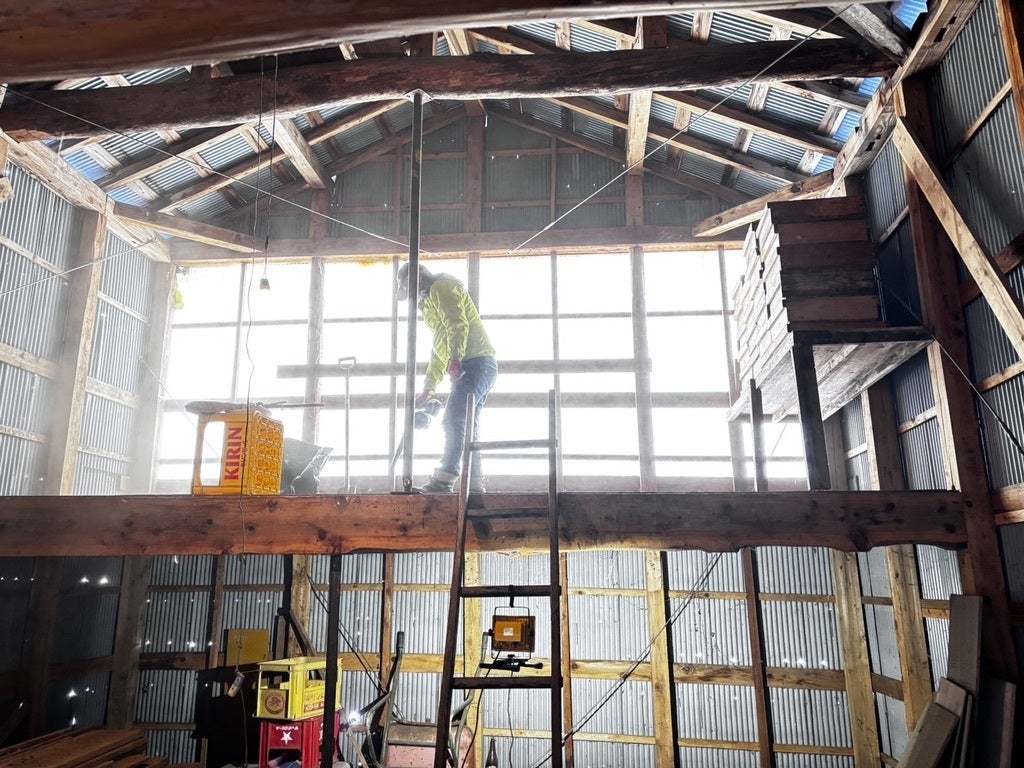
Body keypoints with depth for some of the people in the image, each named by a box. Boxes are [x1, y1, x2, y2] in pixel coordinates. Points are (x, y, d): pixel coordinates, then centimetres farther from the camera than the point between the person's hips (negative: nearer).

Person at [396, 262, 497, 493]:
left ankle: (443, 482, -23)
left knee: (454, 422, -18)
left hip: (474, 363, -11)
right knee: (465, 429, 8)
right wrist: (427, 390, 31)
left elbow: (458, 325, -17)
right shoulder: (431, 301, 31)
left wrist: (455, 359, -29)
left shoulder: (441, 287, 0)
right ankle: (475, 487, 9)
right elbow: (439, 349, 33)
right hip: (479, 364, 11)